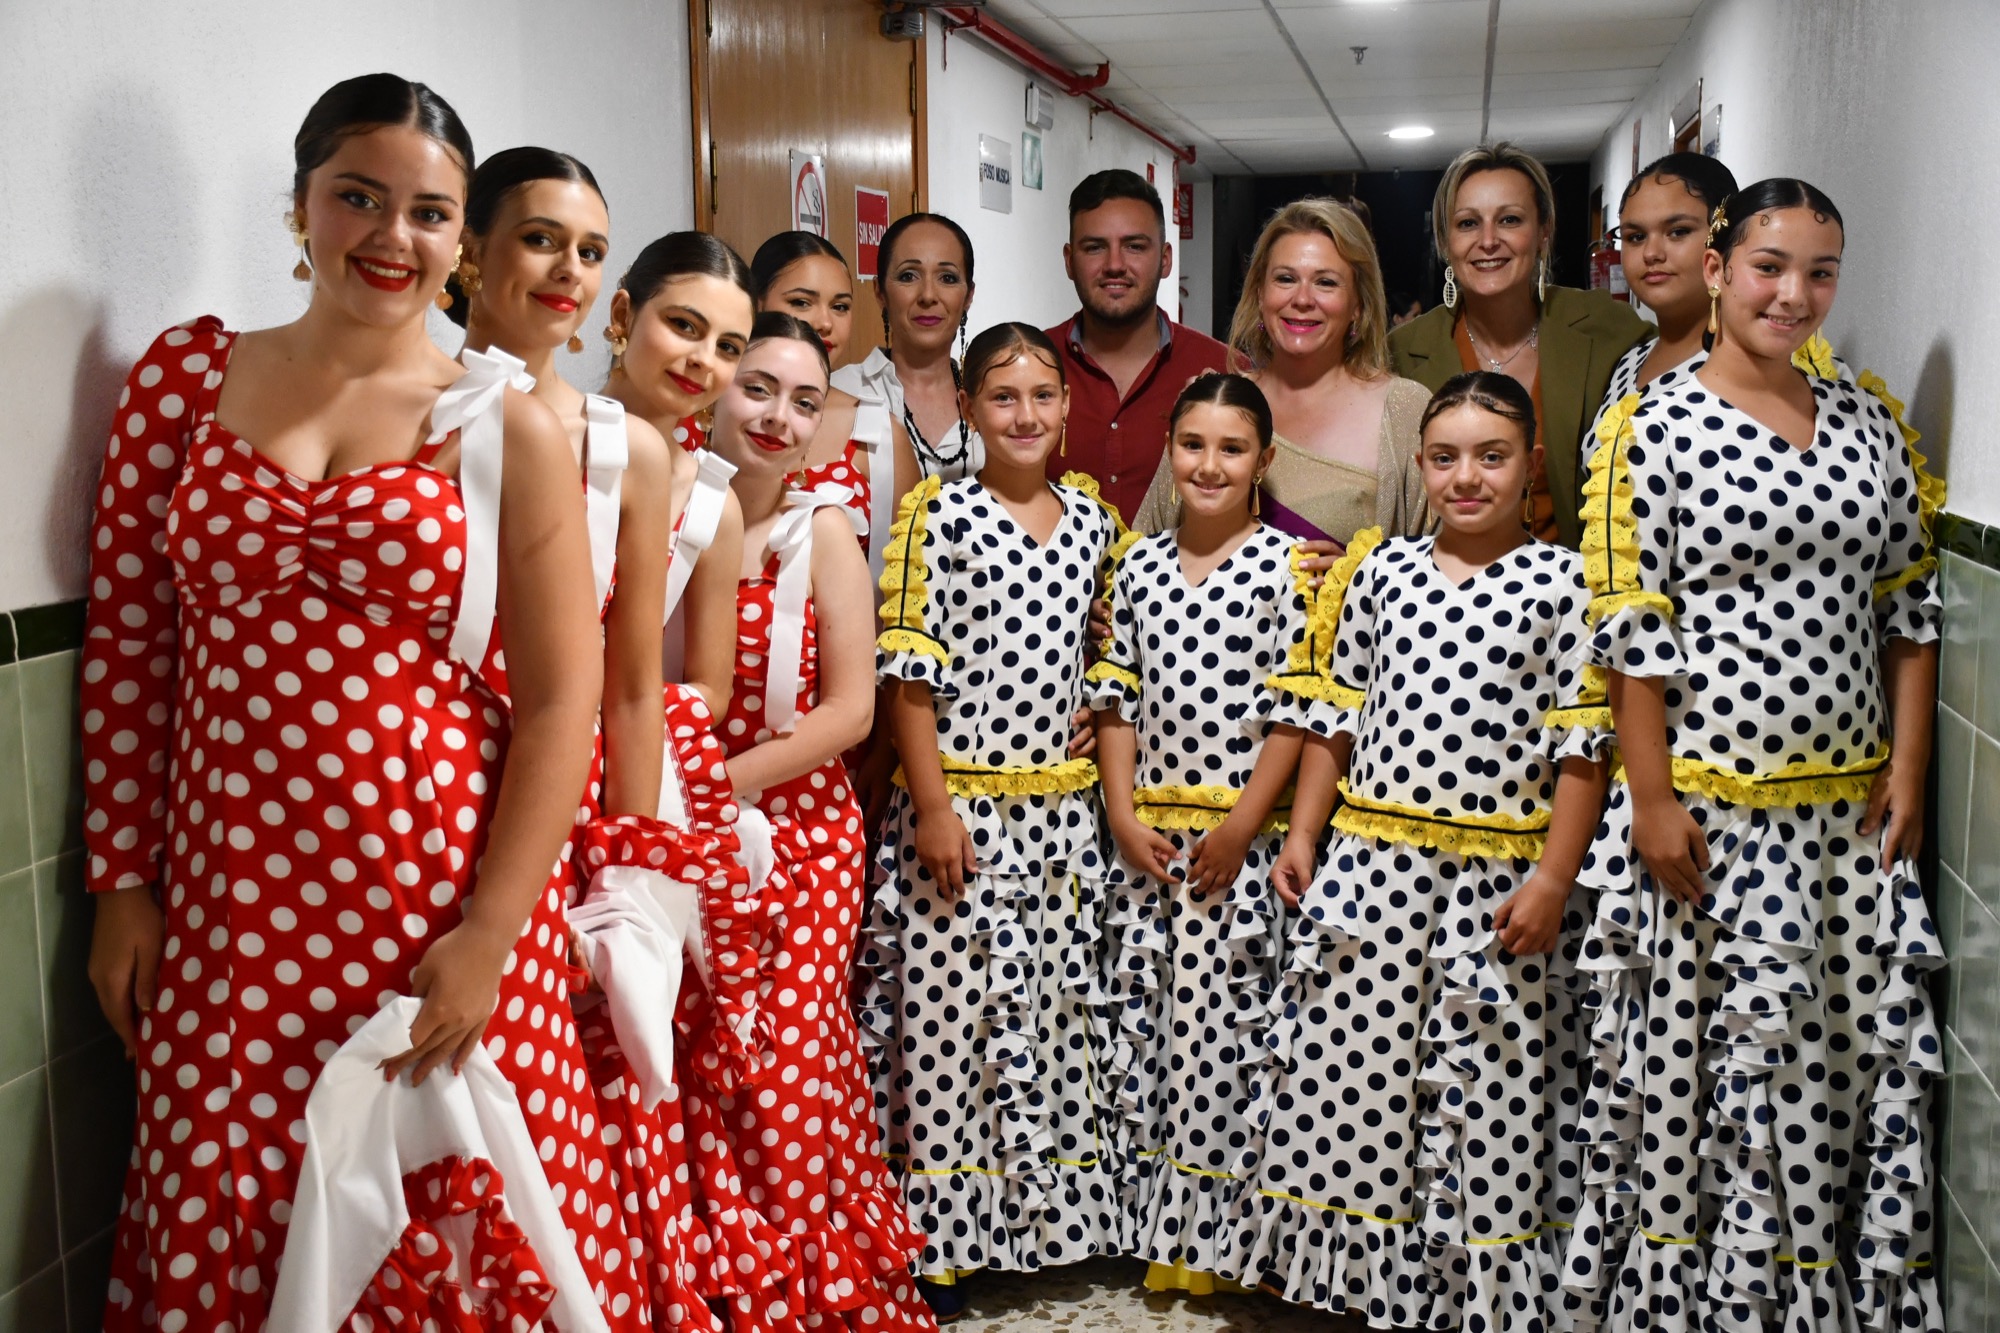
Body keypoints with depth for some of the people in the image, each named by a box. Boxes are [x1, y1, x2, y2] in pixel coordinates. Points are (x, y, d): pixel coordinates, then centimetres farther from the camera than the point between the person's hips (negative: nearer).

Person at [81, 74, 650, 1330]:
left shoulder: (511, 427, -1)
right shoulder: (188, 373, 5)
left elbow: (562, 696, -4)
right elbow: (127, 640, 7)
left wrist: (489, 934, -9)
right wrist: (122, 884, 5)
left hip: (439, 889, -2)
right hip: (230, 900, 2)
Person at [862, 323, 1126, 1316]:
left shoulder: (1091, 519, 10)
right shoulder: (937, 515, -5)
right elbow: (908, 668, -9)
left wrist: (1102, 788, 10)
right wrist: (932, 805, -14)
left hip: (1062, 805, 5)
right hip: (960, 799, -5)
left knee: (1054, 1011, 11)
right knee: (950, 1012, 0)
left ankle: (1046, 1215, 27)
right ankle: (943, 1240, 14)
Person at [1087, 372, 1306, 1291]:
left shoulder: (1285, 564, -3)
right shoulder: (1139, 566, 9)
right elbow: (1118, 700, 9)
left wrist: (1241, 825, -12)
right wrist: (1123, 819, -1)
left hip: (1240, 831, -4)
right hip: (1146, 833, 4)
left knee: (1220, 1018, -1)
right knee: (1142, 1017, 8)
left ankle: (1217, 1228, 15)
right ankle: (1157, 1230, 22)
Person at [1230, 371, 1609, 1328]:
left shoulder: (1560, 581, -1)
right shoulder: (1378, 570, 8)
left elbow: (1579, 745, -4)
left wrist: (1554, 877, -9)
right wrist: (1302, 833, 7)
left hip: (1497, 876, -2)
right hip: (1371, 860, 3)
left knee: (1482, 1092, 4)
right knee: (1343, 1065, 4)